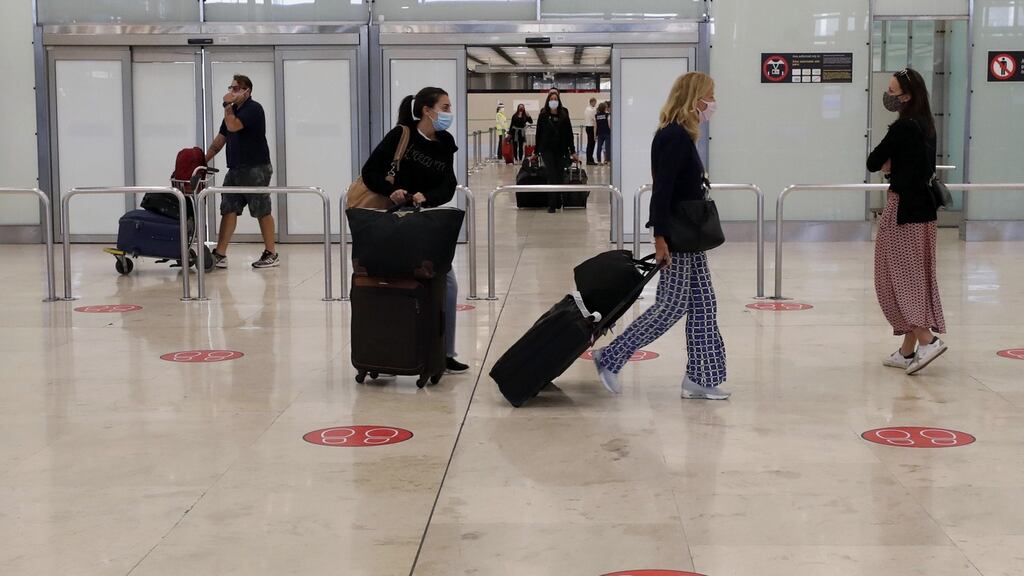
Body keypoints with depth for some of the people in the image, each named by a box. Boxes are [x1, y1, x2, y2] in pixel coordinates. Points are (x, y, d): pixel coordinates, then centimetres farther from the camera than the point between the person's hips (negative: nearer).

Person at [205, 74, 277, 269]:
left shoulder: (253, 108, -9)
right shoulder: (233, 110, 18)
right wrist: (204, 161, 13)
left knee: (262, 212, -2)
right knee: (228, 210, 2)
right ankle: (220, 255, 0)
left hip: (256, 169, -8)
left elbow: (233, 126, -23)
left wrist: (227, 105, -8)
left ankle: (271, 254, 6)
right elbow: (220, 139, 20)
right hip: (235, 169, 8)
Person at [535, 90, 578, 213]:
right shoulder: (543, 115, 1)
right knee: (552, 176, -9)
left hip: (561, 150, 2)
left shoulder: (564, 115, 4)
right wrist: (536, 152, 3)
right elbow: (538, 133, 3)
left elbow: (569, 134, 4)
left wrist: (572, 152, 2)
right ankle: (552, 205, -7)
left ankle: (558, 202, 18)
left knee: (560, 177, 3)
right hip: (547, 149, -2)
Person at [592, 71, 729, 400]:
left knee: (702, 305, 10)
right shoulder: (675, 136, -16)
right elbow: (662, 189, -22)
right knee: (672, 306, -4)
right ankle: (610, 359, 4)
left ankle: (699, 379, 14)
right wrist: (660, 236, -24)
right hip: (676, 238, -10)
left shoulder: (680, 136, 14)